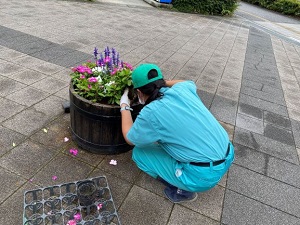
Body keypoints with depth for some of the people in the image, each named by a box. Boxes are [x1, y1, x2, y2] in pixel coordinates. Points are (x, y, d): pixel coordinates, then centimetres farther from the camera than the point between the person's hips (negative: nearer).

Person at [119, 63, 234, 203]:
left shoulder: (150, 113, -17)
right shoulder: (182, 89, -1)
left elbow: (130, 138, 2)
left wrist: (124, 106, 13)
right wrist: (162, 82, 30)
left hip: (205, 176, -7)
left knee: (138, 153, 4)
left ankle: (182, 190, 8)